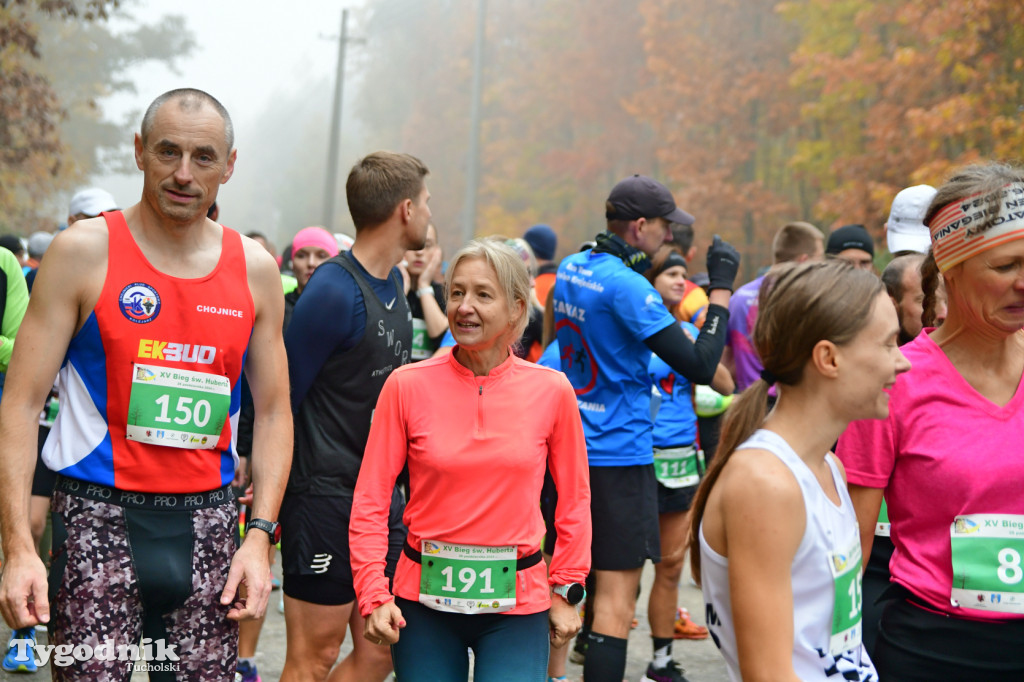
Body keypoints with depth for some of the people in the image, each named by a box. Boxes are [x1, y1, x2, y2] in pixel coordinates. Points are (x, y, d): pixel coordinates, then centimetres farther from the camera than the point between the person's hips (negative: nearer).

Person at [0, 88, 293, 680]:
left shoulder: (255, 269, 7)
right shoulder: (83, 252, -3)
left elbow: (273, 413, 11)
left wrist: (260, 536, 0)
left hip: (208, 521, 3)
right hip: (98, 516, -3)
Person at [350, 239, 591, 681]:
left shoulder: (551, 391, -3)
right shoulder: (407, 386, -5)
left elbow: (573, 499, 7)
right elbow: (370, 500, -2)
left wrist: (566, 591, 5)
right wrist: (374, 596, -9)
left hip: (517, 602, 0)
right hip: (424, 601, 0)